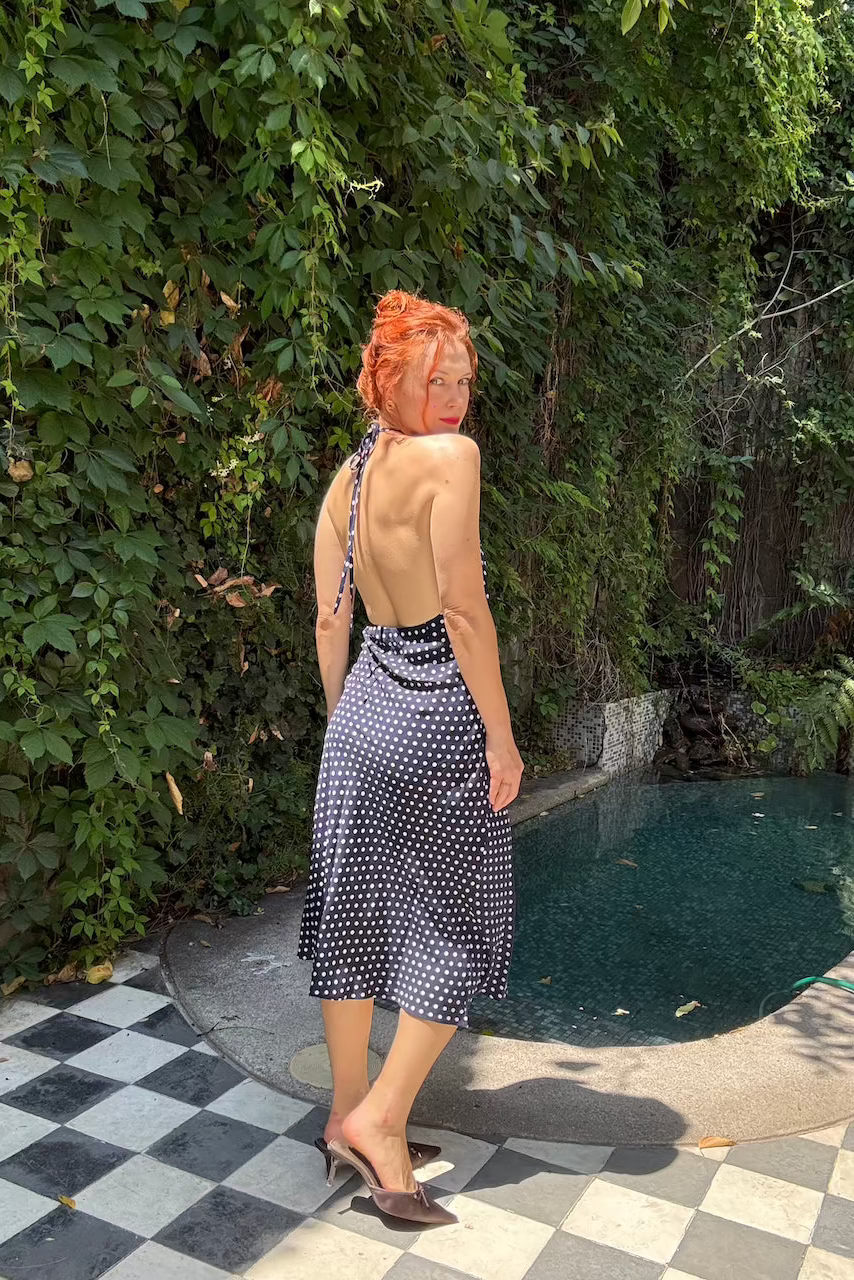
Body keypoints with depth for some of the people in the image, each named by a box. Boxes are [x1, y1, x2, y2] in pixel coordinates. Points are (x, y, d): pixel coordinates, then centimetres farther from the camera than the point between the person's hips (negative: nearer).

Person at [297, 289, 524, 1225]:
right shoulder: (451, 456, -14)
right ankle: (380, 1117, 10)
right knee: (457, 925, 9)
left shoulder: (344, 479, 8)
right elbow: (464, 609, -18)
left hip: (362, 709, 8)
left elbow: (329, 622, 9)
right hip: (440, 713, -7)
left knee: (354, 912, 13)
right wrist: (501, 736, -12)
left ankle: (347, 1116, 28)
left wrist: (346, 720, 18)